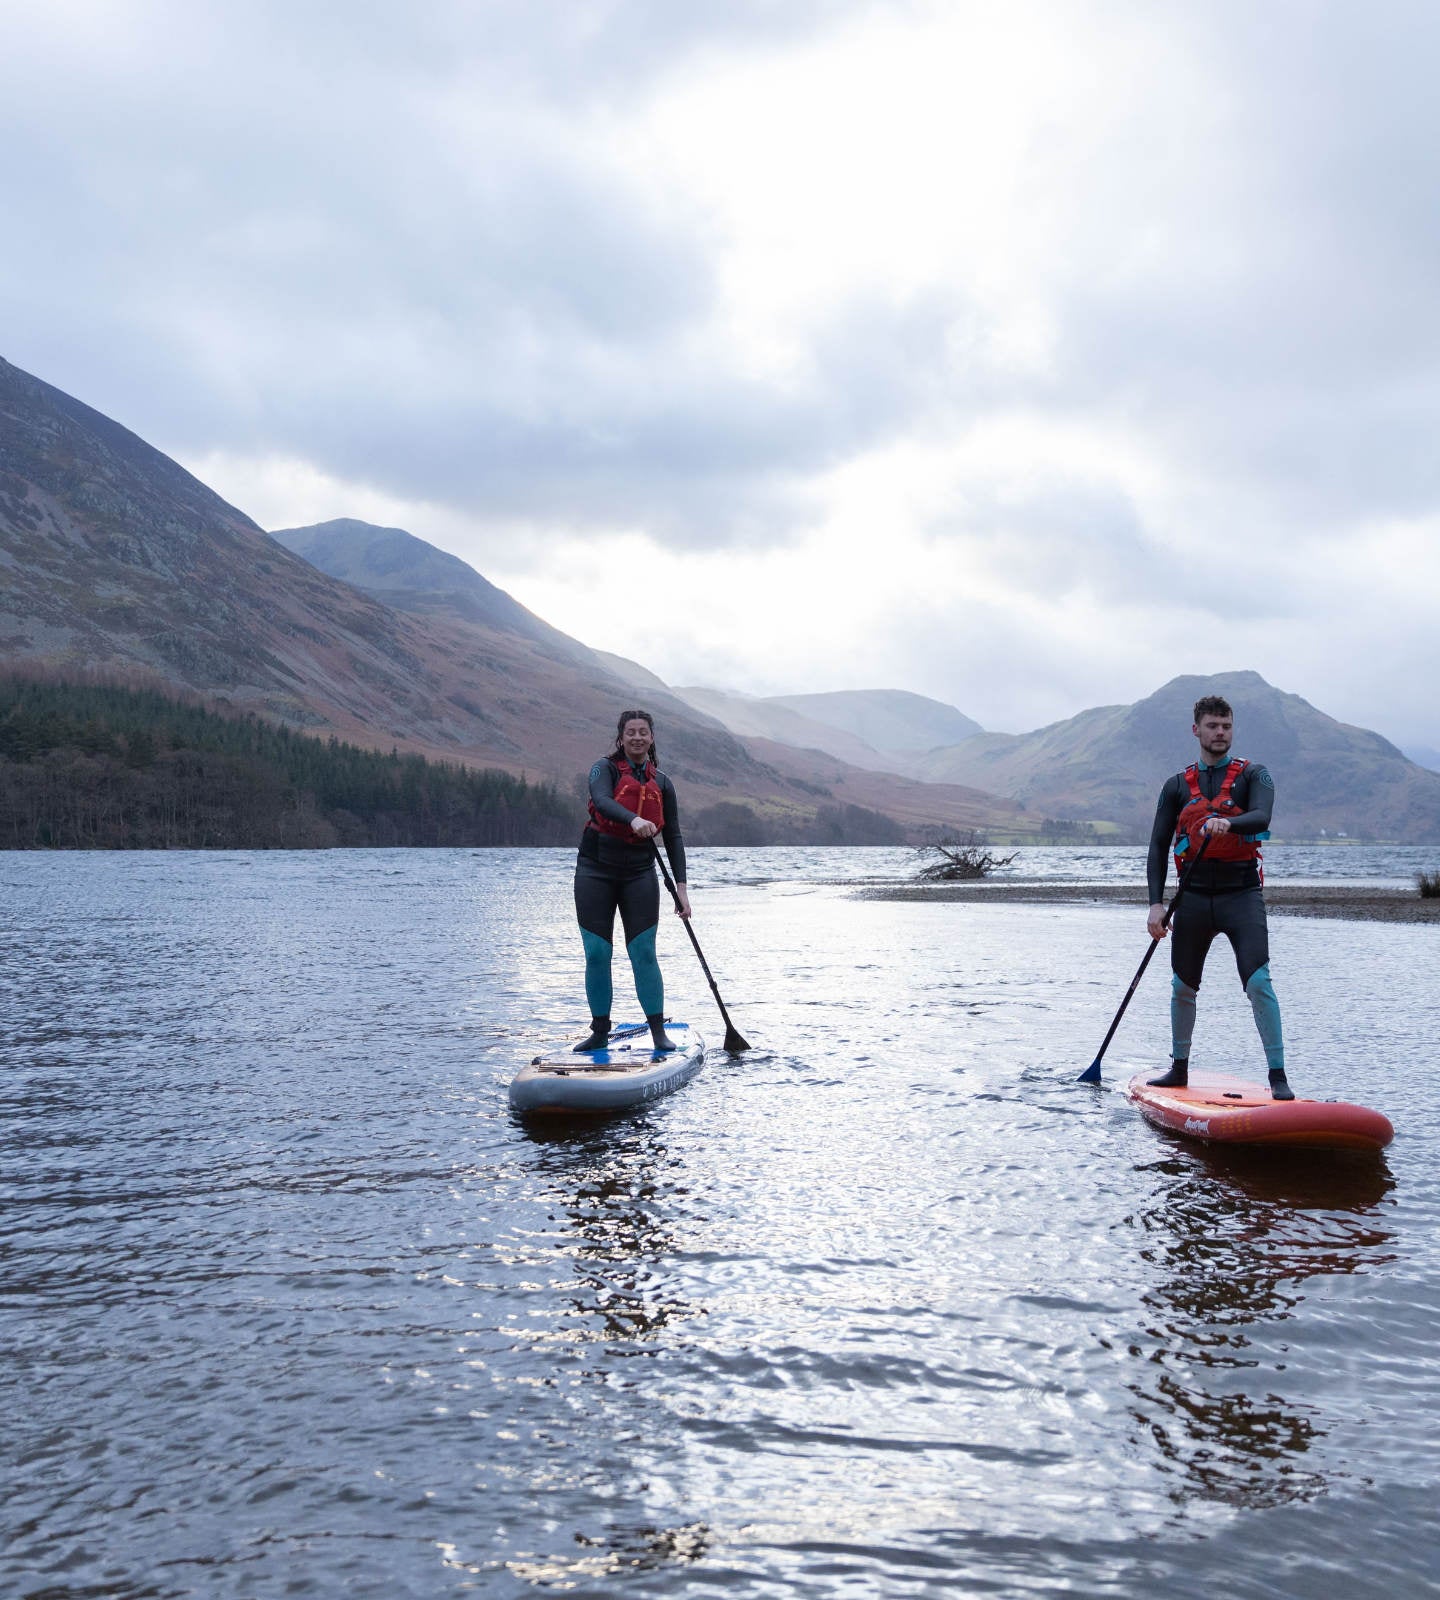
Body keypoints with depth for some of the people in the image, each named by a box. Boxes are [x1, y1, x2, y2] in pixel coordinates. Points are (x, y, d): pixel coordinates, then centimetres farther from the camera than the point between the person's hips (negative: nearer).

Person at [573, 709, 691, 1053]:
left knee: (644, 953, -5)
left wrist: (681, 886, 0)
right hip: (596, 870, -2)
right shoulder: (605, 768, -1)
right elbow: (602, 800, -23)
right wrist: (633, 820, -43)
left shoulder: (662, 783, 9)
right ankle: (600, 1033, 10)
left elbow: (673, 837, 9)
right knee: (596, 954, -1)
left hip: (639, 873, 2)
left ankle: (659, 1032, 2)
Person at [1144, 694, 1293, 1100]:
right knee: (1183, 987, 11)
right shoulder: (1177, 785, 10)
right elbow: (1158, 846, 7)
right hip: (1193, 897, 3)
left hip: (1241, 893, -3)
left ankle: (1278, 1075, -10)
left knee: (1259, 982, -15)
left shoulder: (1252, 775, 3)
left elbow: (1262, 818, -17)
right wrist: (1156, 903, -3)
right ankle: (1179, 1069, 28)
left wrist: (1227, 823, -39)